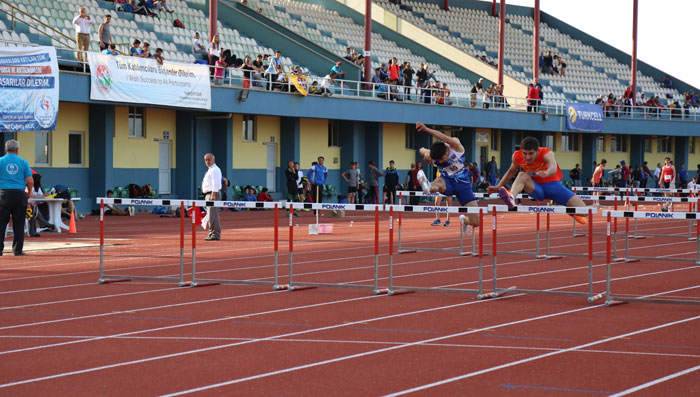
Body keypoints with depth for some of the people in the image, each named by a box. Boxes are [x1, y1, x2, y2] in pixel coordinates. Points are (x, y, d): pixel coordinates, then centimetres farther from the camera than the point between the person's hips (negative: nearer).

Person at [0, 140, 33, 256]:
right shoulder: (23, 162, 3)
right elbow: (30, 182, 0)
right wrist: (28, 193, 18)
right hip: (19, 193, 1)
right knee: (18, 224, 5)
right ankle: (18, 249, 5)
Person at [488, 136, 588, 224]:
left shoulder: (546, 154, -25)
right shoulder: (517, 156, -14)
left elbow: (553, 168, -49)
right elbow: (511, 171, 9)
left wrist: (546, 173, -72)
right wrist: (498, 187, 10)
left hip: (553, 185, -1)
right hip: (536, 188, 1)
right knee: (522, 175, -32)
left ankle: (571, 213, 25)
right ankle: (511, 198, -56)